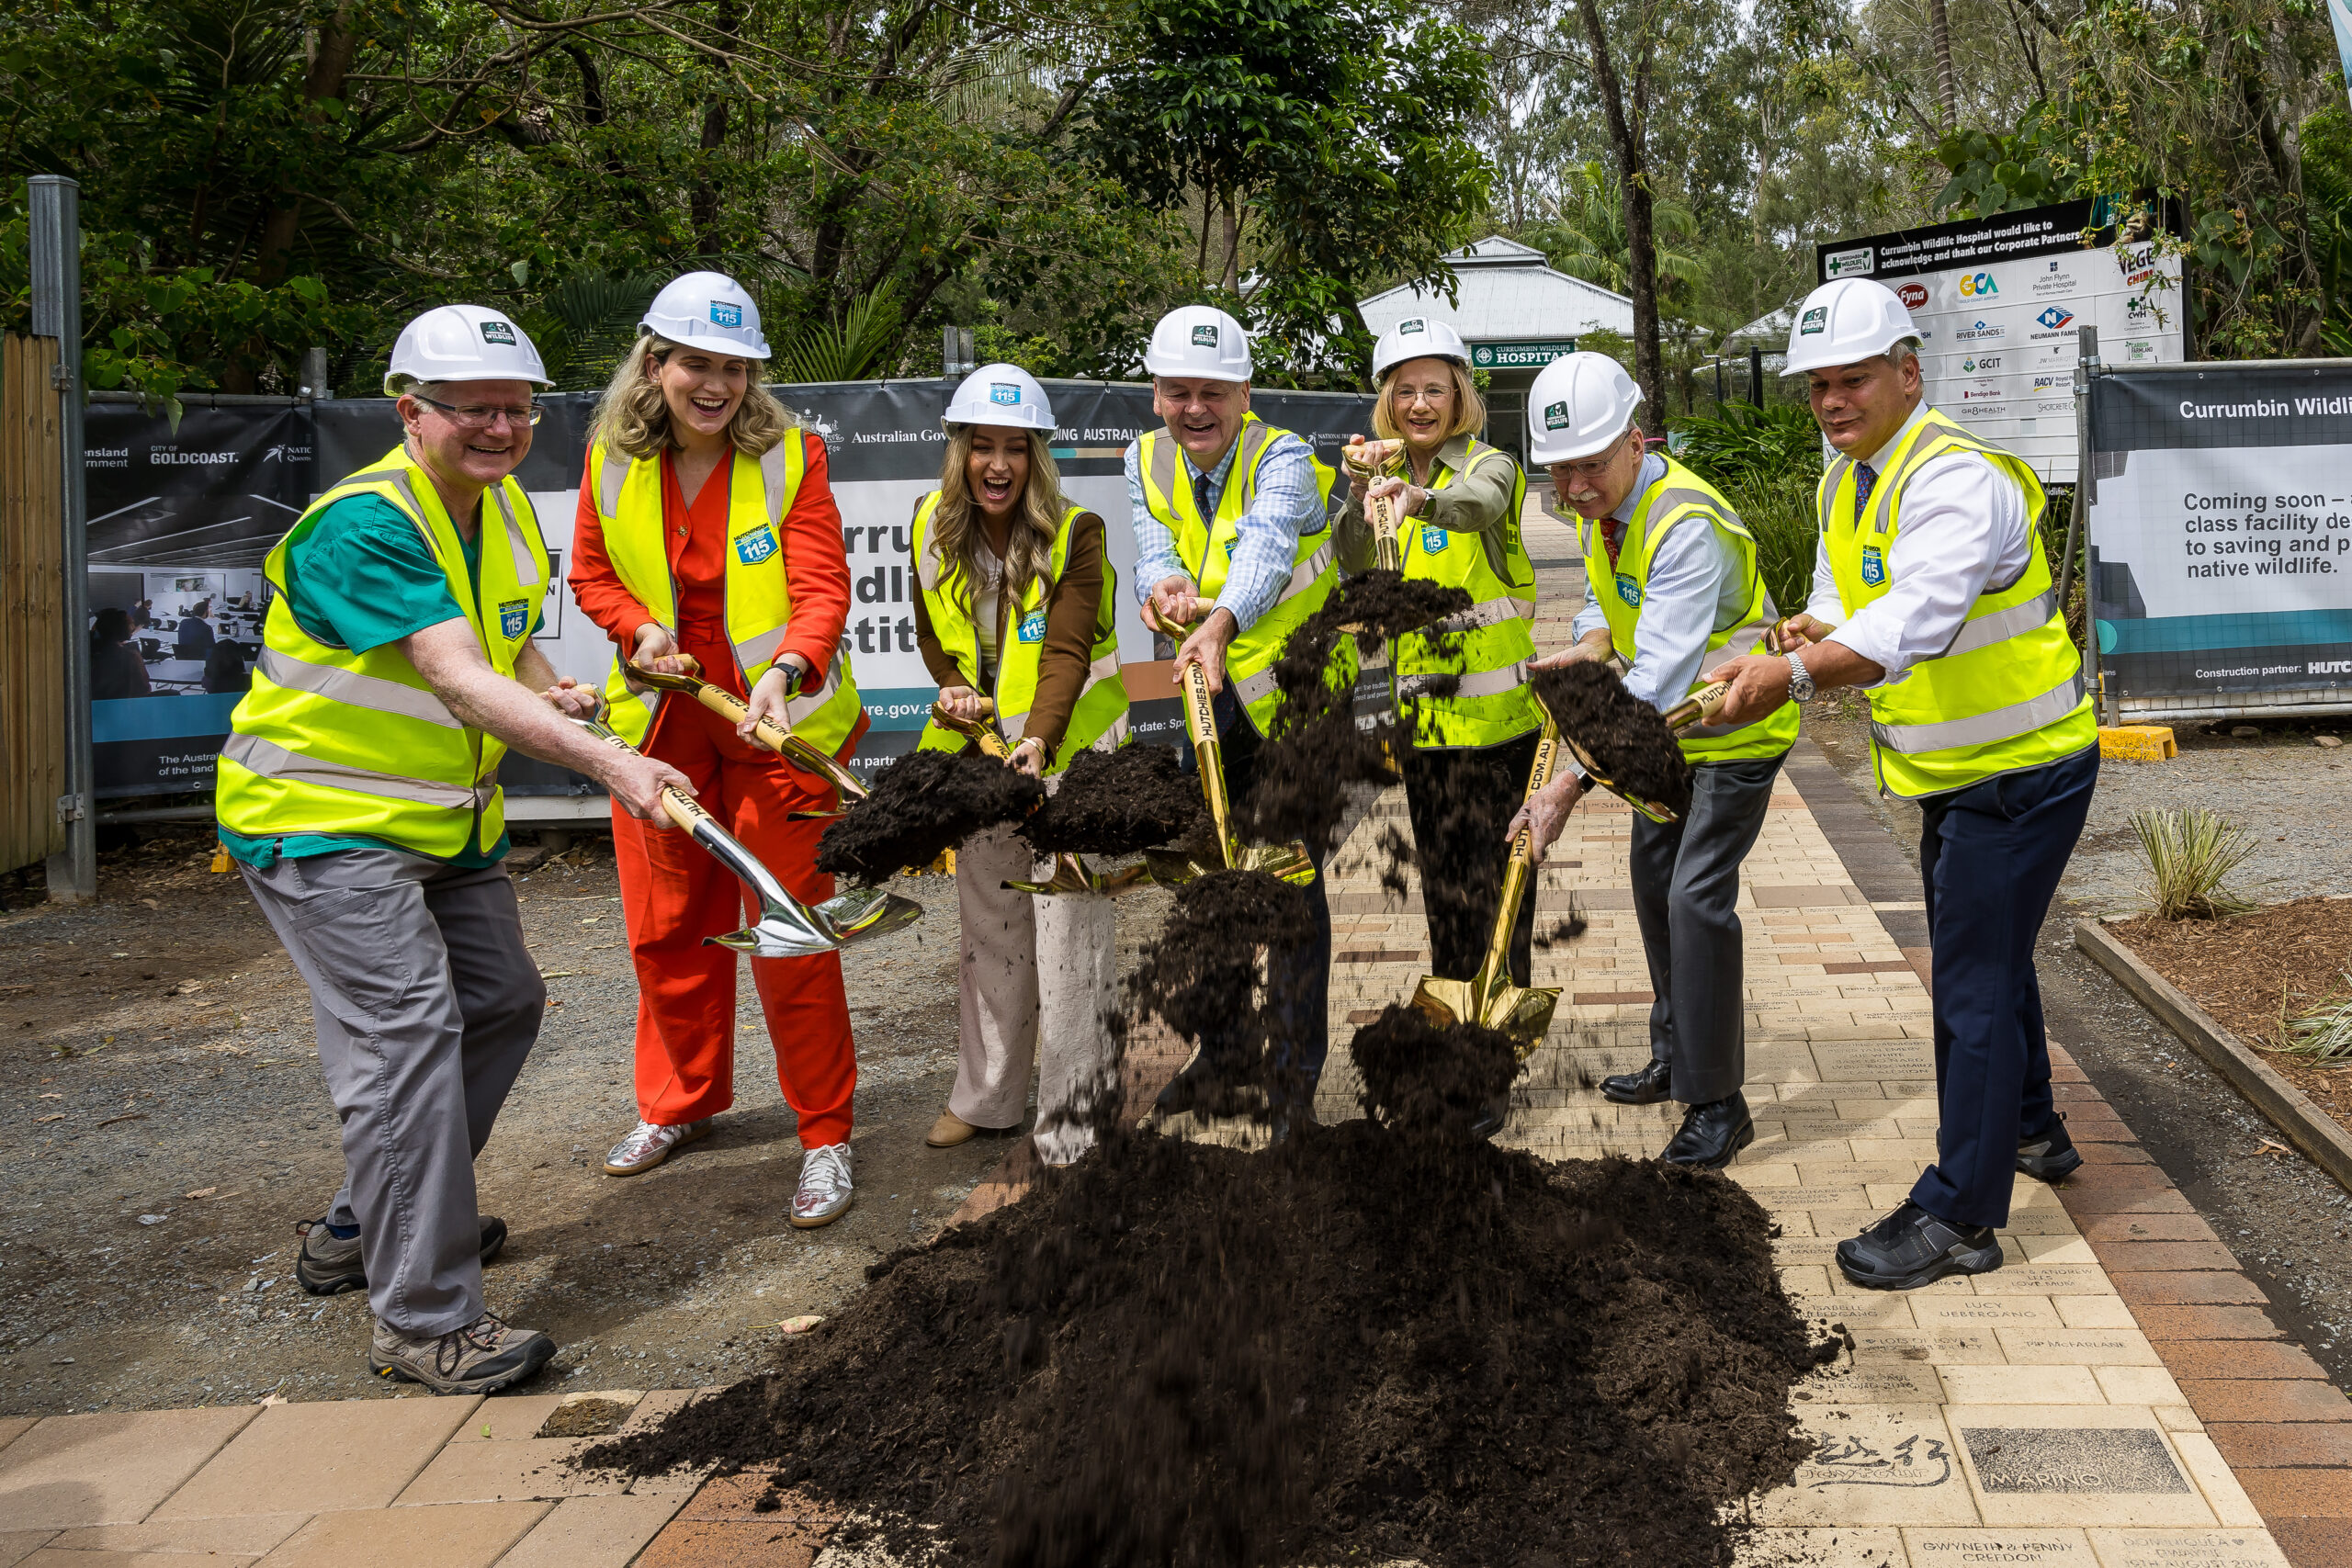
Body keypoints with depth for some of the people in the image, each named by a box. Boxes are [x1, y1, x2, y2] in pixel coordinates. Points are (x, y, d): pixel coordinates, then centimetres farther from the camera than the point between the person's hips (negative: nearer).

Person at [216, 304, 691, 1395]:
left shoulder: (506, 508, 5)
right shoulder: (364, 525, -24)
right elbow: (462, 682, -35)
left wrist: (554, 694, -5)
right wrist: (606, 765, -44)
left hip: (443, 822, 10)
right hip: (320, 820, -10)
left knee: (501, 998, 15)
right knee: (407, 1028, -18)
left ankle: (362, 1231, 31)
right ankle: (423, 1320, -12)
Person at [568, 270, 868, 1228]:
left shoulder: (789, 459, -11)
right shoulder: (614, 463, -1)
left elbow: (822, 588, -18)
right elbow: (591, 573, 13)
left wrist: (785, 671, -37)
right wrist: (640, 629, -7)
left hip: (776, 725, -4)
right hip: (661, 723, 4)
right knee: (666, 929, 15)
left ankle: (825, 1138, 11)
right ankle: (680, 1102, 37)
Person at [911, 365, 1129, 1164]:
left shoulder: (1075, 536, -14)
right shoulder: (934, 528, 0)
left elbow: (1067, 652, -23)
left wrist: (1040, 738, -38)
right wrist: (952, 685, -8)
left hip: (1068, 749, -5)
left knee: (1069, 930, -8)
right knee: (988, 924, 15)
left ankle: (1072, 1124, 1)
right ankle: (987, 1096, 30)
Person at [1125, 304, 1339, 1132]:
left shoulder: (1283, 459, -18)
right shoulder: (1146, 462, 1)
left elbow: (1264, 545, -38)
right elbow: (1153, 548, -14)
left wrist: (1220, 624, -57)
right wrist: (1165, 588, -39)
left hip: (1296, 697, -5)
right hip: (1209, 695, 6)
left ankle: (1297, 1077, 5)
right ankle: (1221, 1048, 31)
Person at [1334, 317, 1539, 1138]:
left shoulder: (1488, 465, -7)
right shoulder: (1385, 472, 11)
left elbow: (1480, 505, -32)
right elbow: (1351, 566, -4)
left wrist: (1421, 501, -53)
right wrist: (1359, 494, -22)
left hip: (1496, 713, -6)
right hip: (1422, 715, 6)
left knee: (1494, 886, -5)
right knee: (1442, 880, 15)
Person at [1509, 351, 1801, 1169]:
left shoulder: (1688, 526, -34)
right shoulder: (1599, 505, -5)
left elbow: (1659, 679, -41)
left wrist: (1570, 785, -46)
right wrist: (1590, 646, -10)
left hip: (1736, 731, -9)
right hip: (1669, 730, 9)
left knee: (1697, 898, -14)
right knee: (1654, 885, 17)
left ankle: (1718, 1104, -3)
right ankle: (1676, 1059, 34)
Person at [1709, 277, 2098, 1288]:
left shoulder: (1956, 479, -25)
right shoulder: (1847, 483, 6)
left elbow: (1918, 617, -41)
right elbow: (1845, 600, 13)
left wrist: (1796, 675, -52)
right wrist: (1819, 629, -10)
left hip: (2021, 768, -10)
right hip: (1957, 769, 10)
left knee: (1975, 980, -7)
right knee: (1985, 958, 24)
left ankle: (1957, 1215, 1)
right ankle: (2030, 1130, 45)